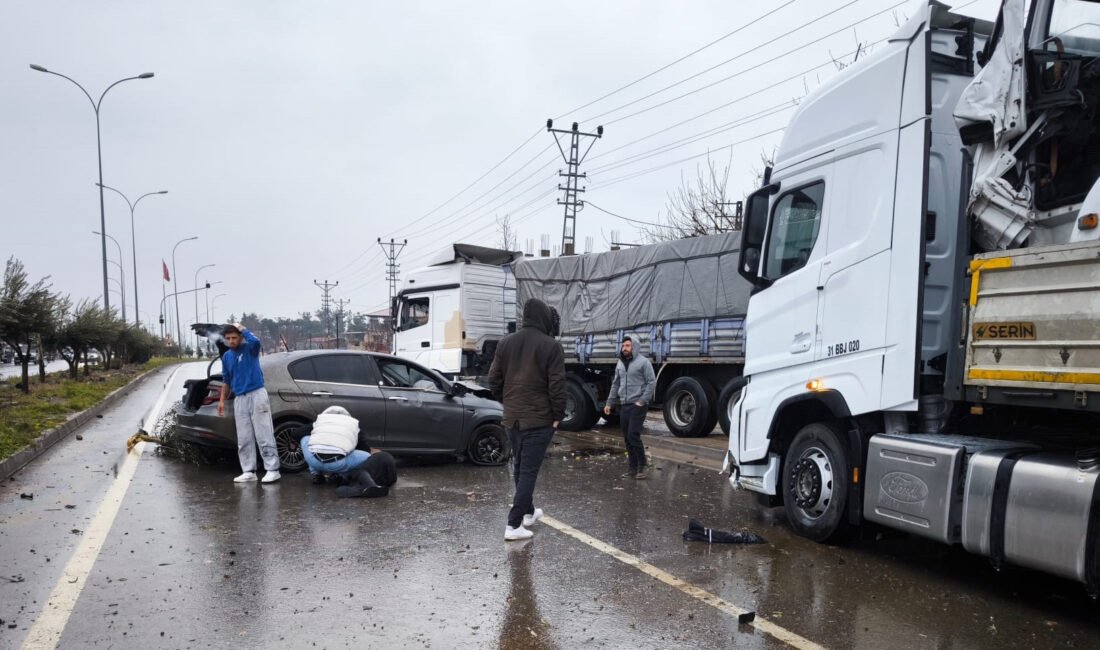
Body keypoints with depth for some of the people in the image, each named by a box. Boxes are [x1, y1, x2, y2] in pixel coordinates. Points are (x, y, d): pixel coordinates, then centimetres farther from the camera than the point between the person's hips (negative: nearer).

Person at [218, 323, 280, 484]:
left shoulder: (250, 349, -3)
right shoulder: (226, 357, 13)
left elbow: (256, 341, -28)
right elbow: (226, 380, 22)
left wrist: (241, 328, -14)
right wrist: (222, 400, 17)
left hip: (257, 395, -6)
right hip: (239, 399, 6)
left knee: (264, 435, -7)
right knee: (244, 439, 7)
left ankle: (272, 469, -5)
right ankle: (249, 471, 14)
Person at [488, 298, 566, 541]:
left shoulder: (505, 343, 5)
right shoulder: (551, 345, -11)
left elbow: (494, 380, 7)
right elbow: (557, 385, -13)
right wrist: (557, 415, -4)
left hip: (512, 418, 6)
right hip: (539, 419, -5)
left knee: (519, 467, 20)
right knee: (529, 470, -2)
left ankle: (528, 512, 35)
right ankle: (514, 524, -4)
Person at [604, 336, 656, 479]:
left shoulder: (643, 362, -7)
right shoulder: (620, 363, 13)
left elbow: (652, 382, -9)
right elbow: (615, 384, 18)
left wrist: (642, 401, -14)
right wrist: (609, 403, 13)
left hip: (637, 405, -6)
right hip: (624, 405, 6)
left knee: (633, 435, -13)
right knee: (627, 438, 7)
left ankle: (643, 466, 0)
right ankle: (633, 468, 15)